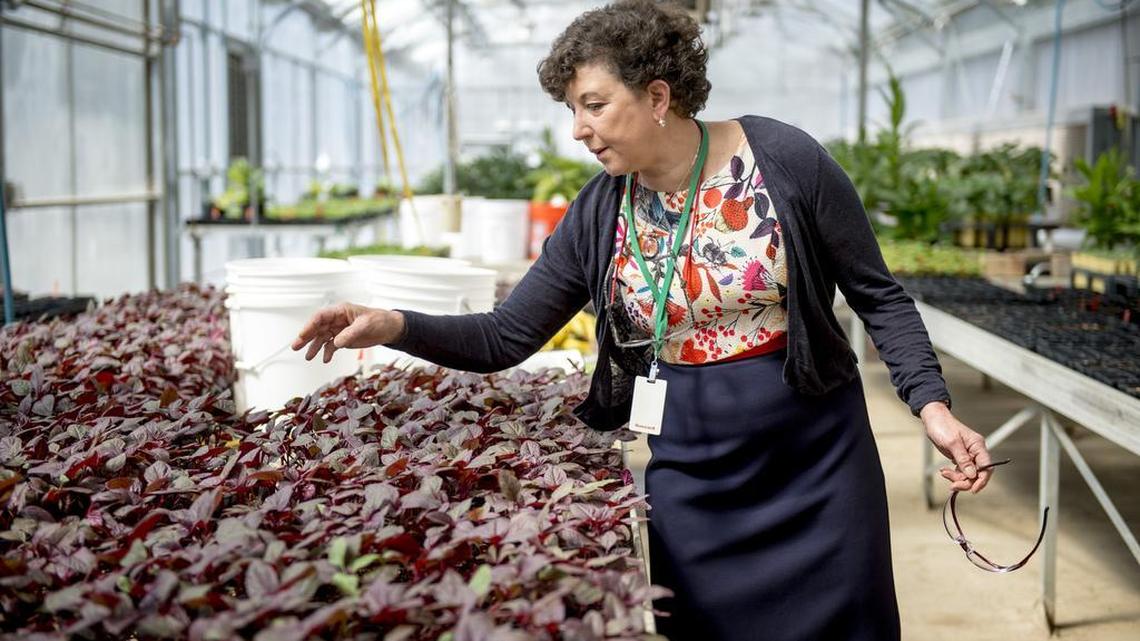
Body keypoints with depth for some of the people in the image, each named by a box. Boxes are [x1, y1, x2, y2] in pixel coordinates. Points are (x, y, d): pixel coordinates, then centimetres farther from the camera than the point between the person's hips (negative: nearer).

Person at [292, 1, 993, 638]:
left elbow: (878, 296, -3)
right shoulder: (596, 217, -2)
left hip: (816, 464, -2)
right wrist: (395, 325, -14)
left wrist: (933, 405, -13)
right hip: (690, 476, 2)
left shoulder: (786, 161, -11)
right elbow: (506, 337, 1)